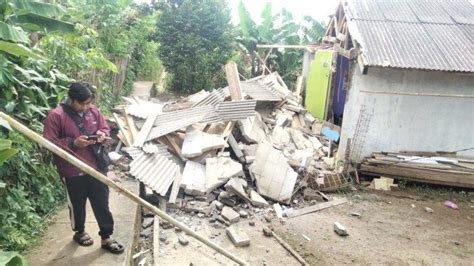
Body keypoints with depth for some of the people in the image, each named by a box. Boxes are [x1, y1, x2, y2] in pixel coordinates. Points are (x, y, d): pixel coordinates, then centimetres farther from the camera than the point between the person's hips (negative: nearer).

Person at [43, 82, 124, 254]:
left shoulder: (94, 111, 0)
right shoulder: (55, 116, -14)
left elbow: (105, 129, 13)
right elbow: (49, 143, -14)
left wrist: (102, 135, -10)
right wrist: (73, 143, -24)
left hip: (96, 167, 4)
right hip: (73, 172, -3)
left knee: (102, 204, 9)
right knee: (77, 205, 17)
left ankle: (106, 238, 22)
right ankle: (79, 232, 42)